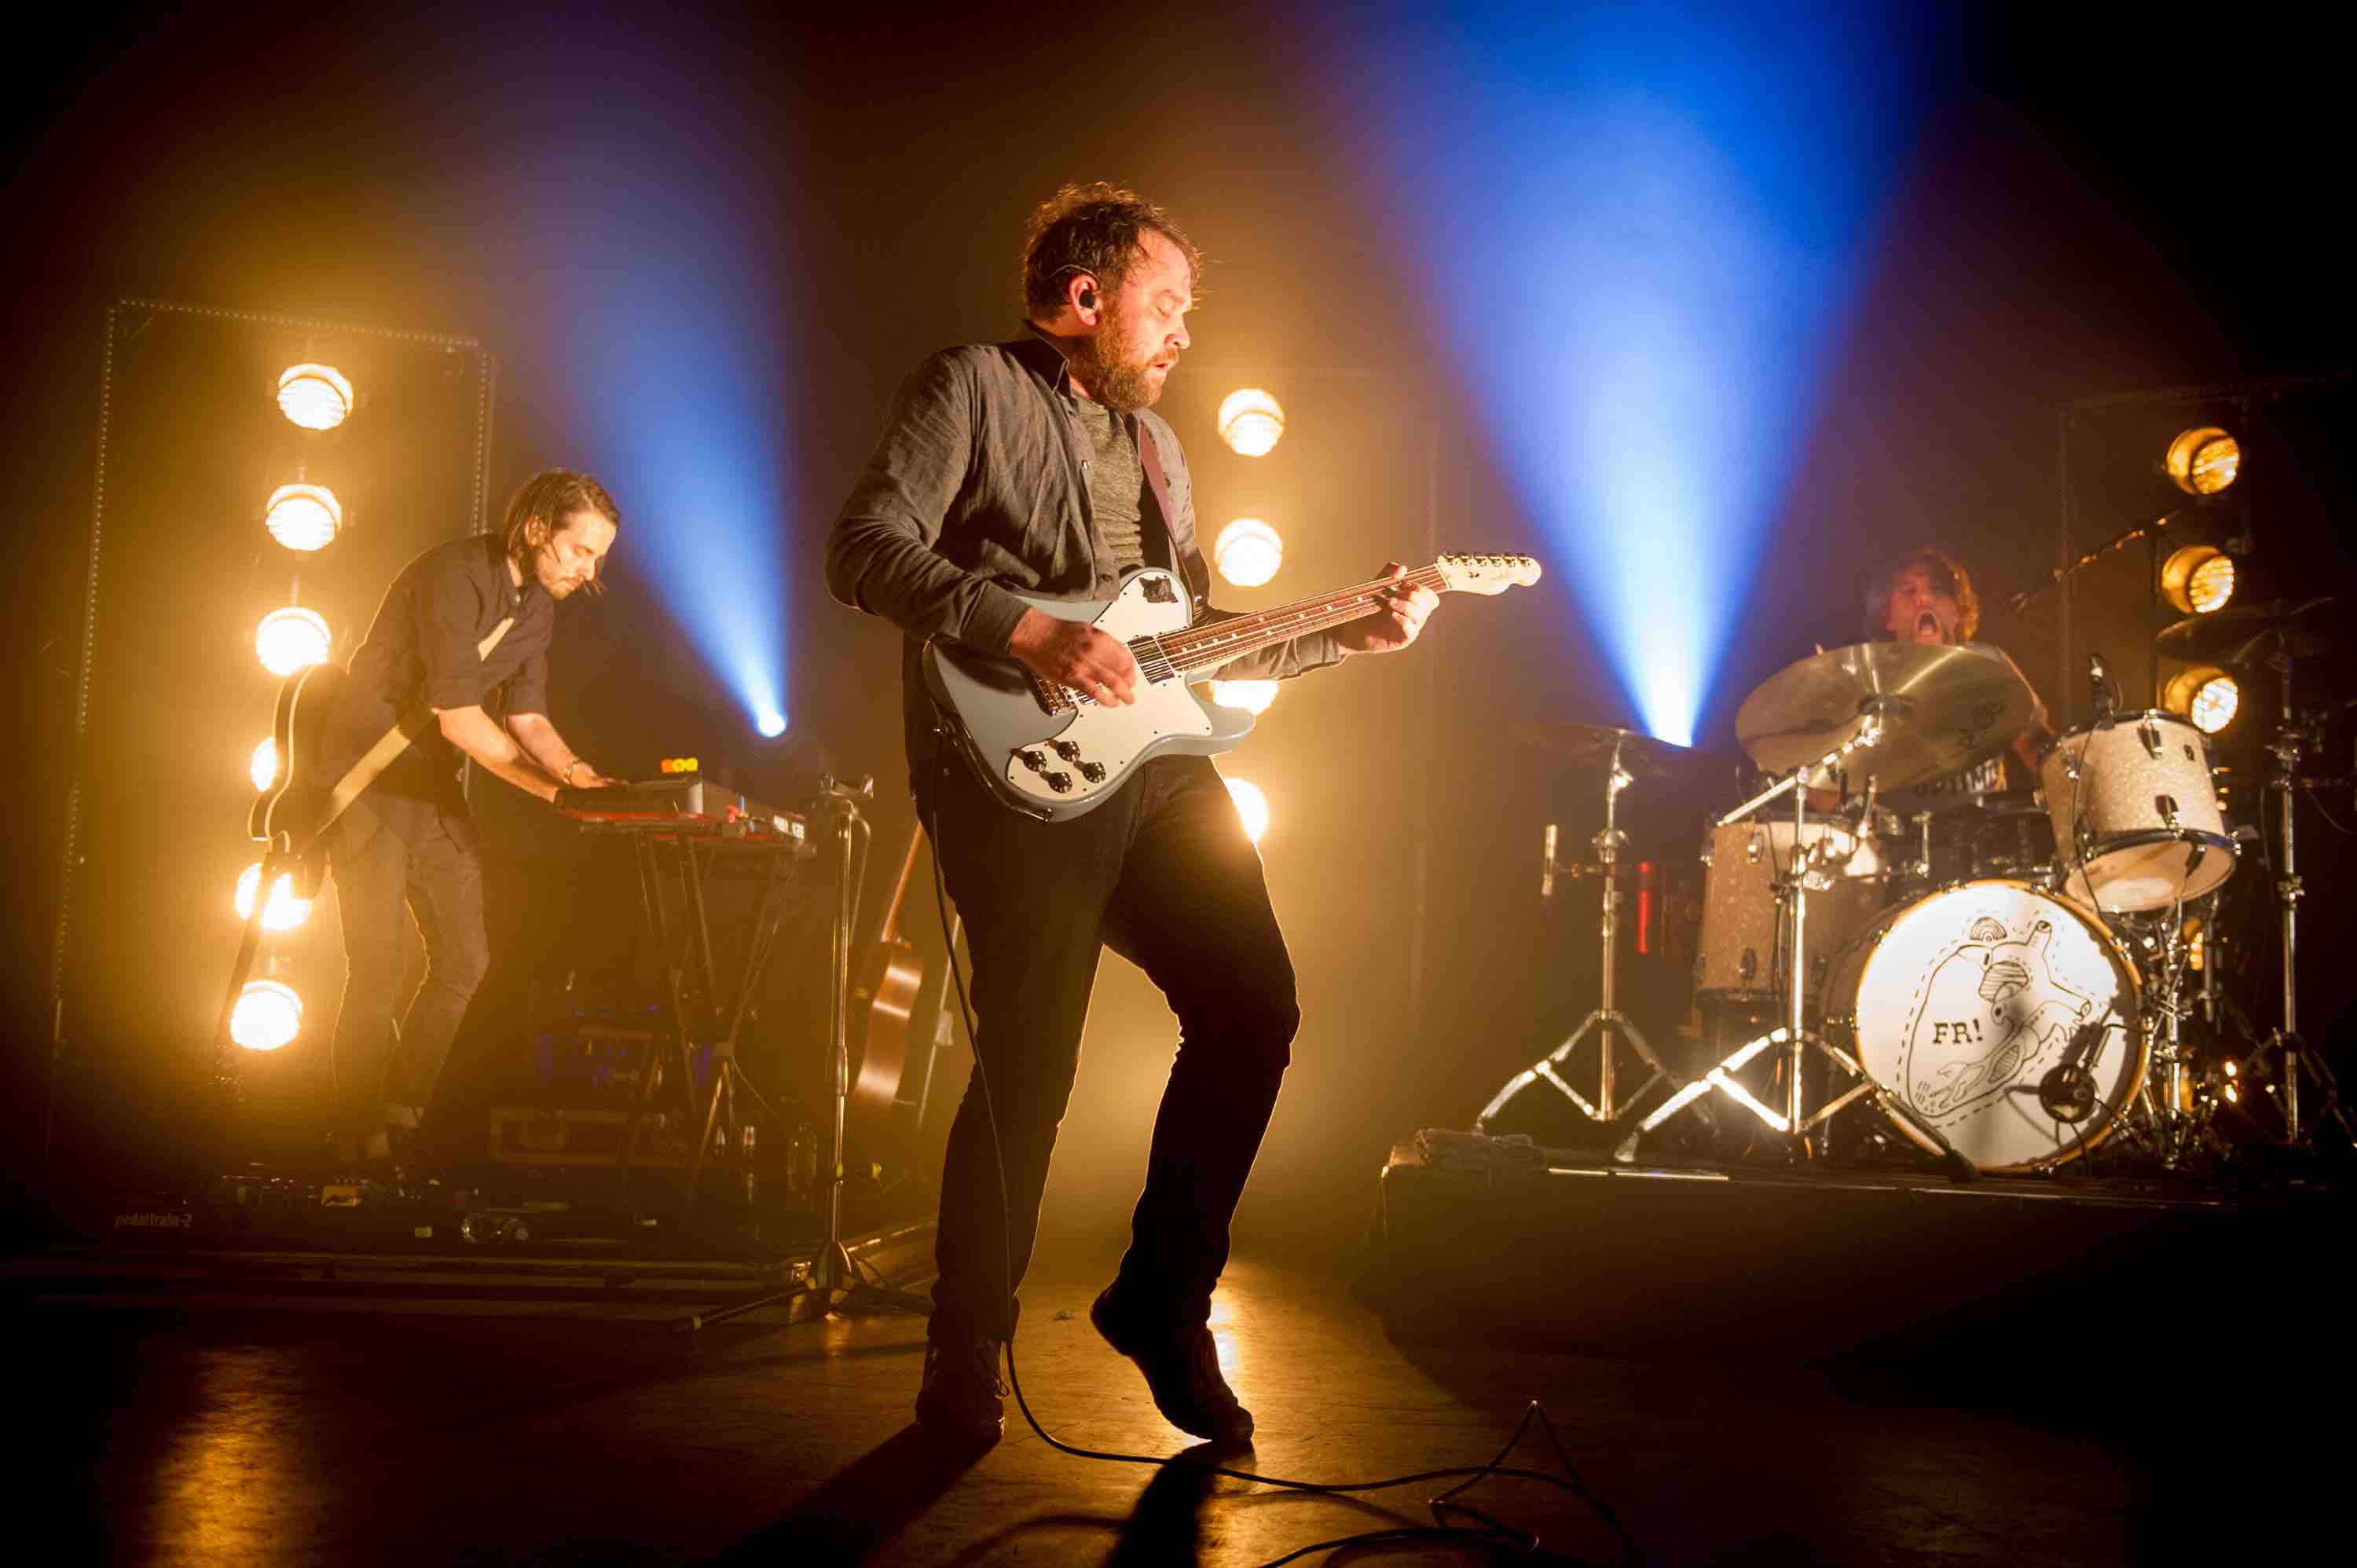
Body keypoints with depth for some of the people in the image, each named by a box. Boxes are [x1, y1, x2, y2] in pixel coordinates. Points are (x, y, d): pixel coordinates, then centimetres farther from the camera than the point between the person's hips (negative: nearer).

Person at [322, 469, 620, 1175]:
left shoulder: (538, 604, 5)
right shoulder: (454, 576, -22)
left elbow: (528, 718, 6)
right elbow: (458, 719, -26)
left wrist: (576, 769, -13)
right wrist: (554, 789, -27)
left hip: (434, 789, 8)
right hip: (367, 781, -8)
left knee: (466, 963, 3)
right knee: (377, 974, -6)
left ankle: (402, 1120, 15)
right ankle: (363, 1143, 8)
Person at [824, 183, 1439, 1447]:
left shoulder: (1156, 445, 24)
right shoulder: (971, 389, 1)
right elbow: (864, 551, -11)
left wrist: (1351, 636, 16)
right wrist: (1035, 633, -19)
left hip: (1152, 760, 8)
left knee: (1252, 1009, -1)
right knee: (1029, 1065, -9)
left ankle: (1161, 1303, 15)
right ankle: (965, 1363, 9)